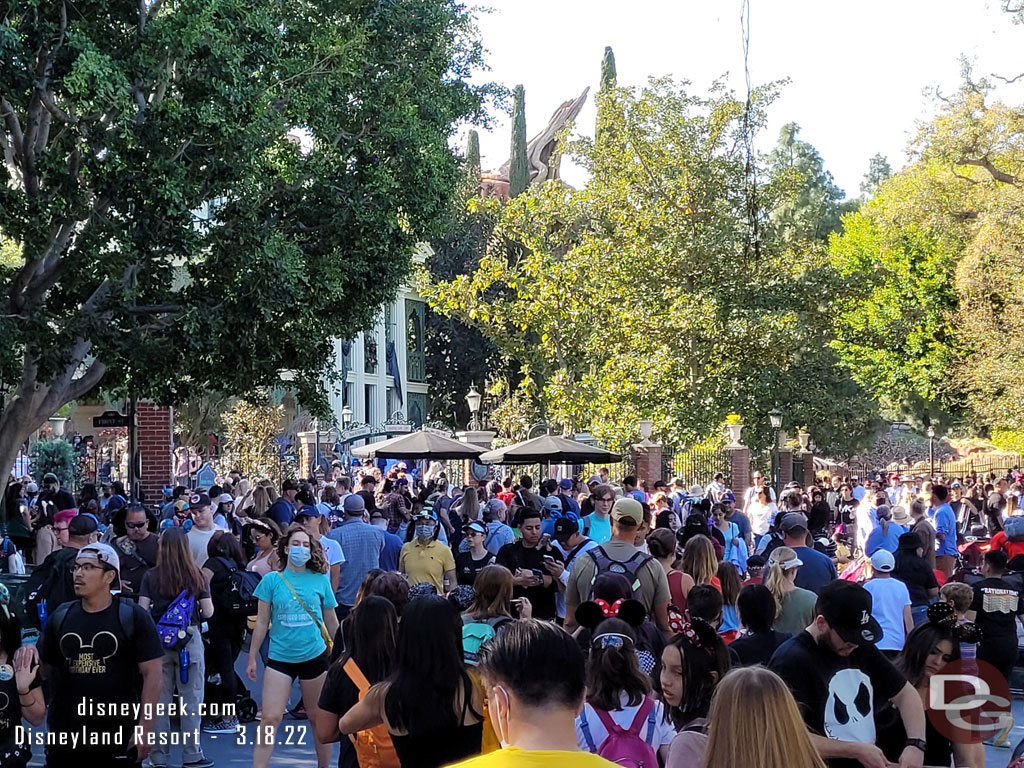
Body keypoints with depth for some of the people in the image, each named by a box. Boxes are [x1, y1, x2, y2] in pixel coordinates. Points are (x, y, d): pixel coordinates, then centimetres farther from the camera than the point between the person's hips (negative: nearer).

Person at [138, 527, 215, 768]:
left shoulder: (151, 576, -3)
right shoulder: (196, 575, -4)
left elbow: (142, 611, -4)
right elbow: (208, 612, -3)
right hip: (189, 639, -1)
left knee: (159, 699, 10)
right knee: (191, 699, 7)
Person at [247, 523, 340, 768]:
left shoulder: (320, 580, 1)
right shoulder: (271, 580, -2)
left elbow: (331, 622, 10)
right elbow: (262, 622, 3)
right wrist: (252, 658, 3)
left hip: (315, 656, 1)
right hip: (280, 657, -1)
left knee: (318, 718, 10)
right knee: (270, 718, -7)